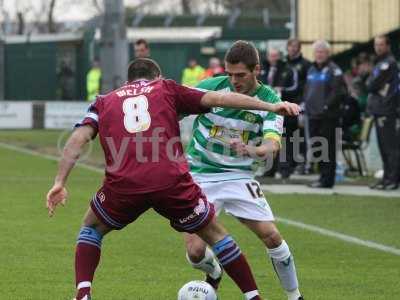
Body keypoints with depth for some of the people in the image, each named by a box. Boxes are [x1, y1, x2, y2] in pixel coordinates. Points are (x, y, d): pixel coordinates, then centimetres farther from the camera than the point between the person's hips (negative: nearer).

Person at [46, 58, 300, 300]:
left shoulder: (105, 102, 25)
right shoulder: (166, 90, 22)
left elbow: (78, 139, 9)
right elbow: (218, 99, 14)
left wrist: (60, 183, 5)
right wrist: (271, 107, 13)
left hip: (123, 184, 1)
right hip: (171, 180, -1)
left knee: (92, 228, 29)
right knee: (214, 233, 20)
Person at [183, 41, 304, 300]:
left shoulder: (269, 99, -10)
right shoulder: (212, 87, -12)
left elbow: (273, 144, -24)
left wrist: (253, 150, -46)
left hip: (239, 176, 1)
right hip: (200, 177, 0)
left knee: (271, 236, -11)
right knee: (195, 251, -10)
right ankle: (214, 274, 28)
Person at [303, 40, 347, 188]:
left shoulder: (333, 70, -7)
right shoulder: (312, 70, 18)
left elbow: (339, 91, -15)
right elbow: (307, 89, 28)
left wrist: (327, 105, -18)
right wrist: (306, 103, 13)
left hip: (328, 116, -8)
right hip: (313, 115, 8)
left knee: (327, 148, -7)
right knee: (316, 148, 11)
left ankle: (326, 179, -5)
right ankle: (324, 175, 20)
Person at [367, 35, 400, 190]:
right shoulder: (380, 63, 20)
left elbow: (372, 85, -15)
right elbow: (370, 86, 21)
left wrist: (369, 84, 4)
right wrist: (371, 84, 2)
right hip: (380, 111, 10)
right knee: (384, 147, 13)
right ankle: (387, 177, 18)